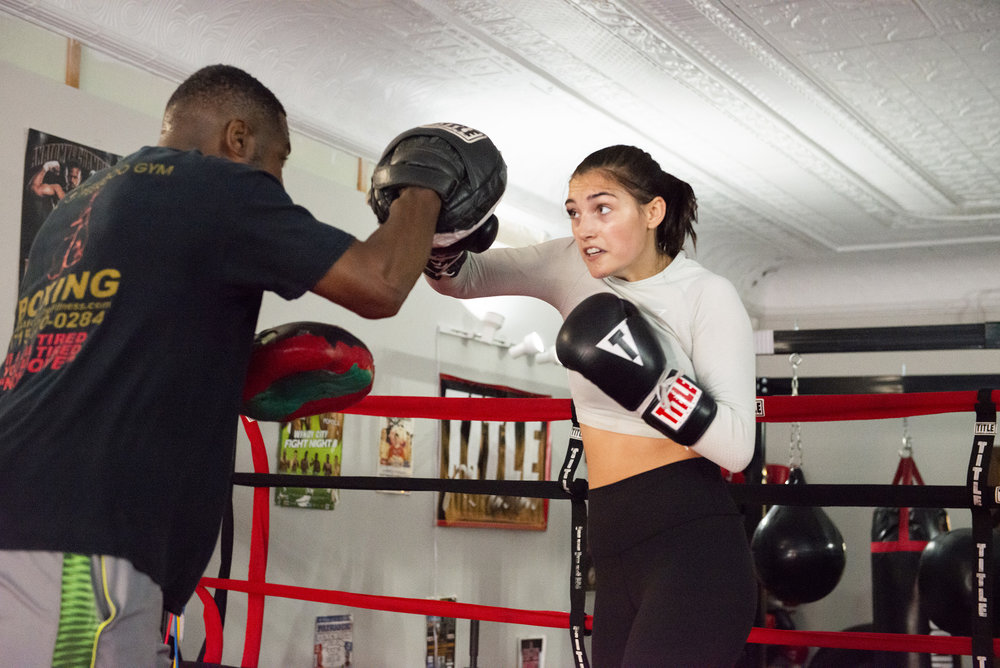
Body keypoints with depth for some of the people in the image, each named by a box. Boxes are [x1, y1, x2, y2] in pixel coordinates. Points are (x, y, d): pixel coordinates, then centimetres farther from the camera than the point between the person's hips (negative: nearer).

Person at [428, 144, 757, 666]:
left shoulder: (708, 296, -7)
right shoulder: (573, 268, 7)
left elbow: (737, 447, -12)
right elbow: (464, 278, 6)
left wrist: (645, 380, -24)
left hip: (692, 550, -6)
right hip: (620, 560, 6)